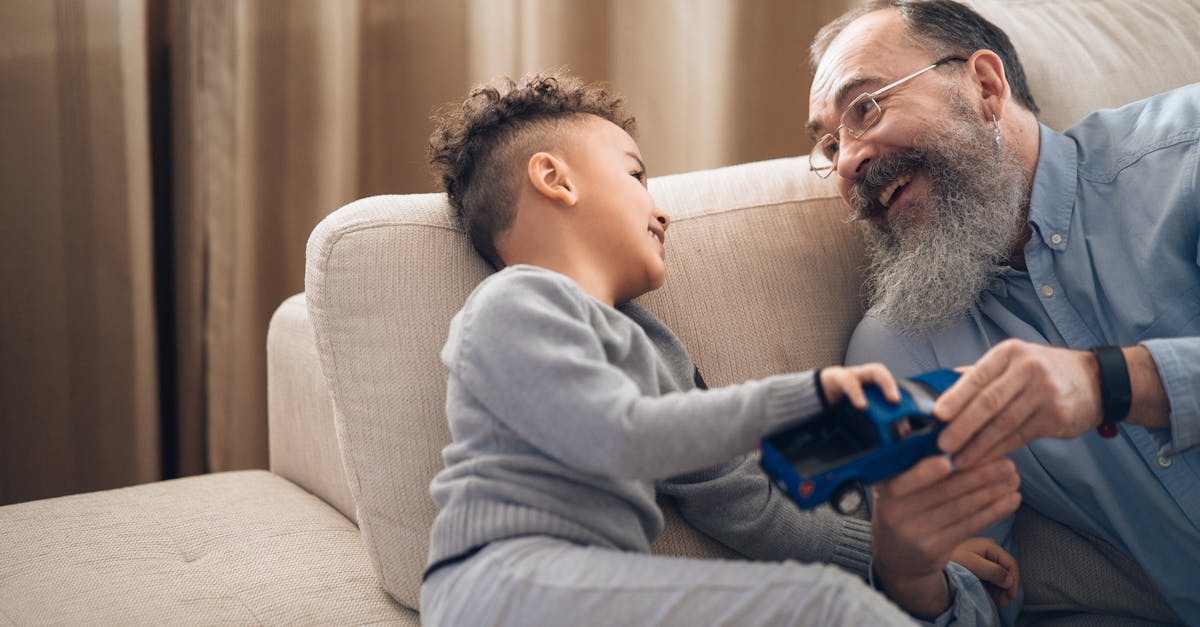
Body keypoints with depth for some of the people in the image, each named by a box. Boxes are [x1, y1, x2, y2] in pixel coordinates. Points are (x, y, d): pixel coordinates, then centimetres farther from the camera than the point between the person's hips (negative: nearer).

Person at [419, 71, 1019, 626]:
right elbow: (620, 439, -12)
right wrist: (808, 395, -12)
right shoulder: (512, 303, 3)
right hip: (509, 577, -8)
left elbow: (745, 507, 29)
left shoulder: (656, 352, 30)